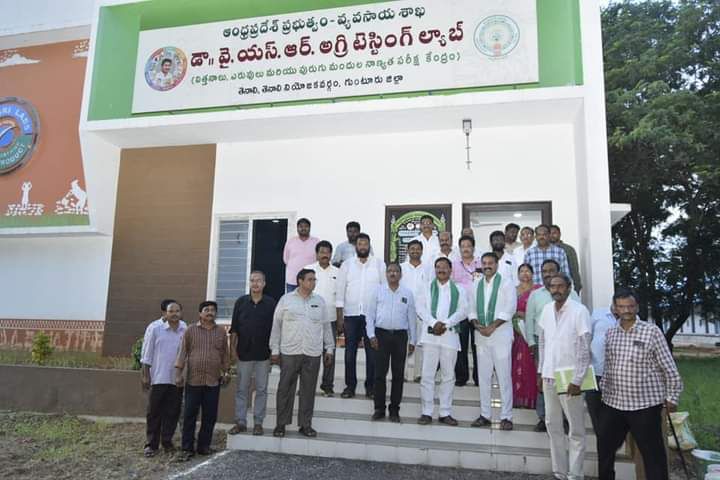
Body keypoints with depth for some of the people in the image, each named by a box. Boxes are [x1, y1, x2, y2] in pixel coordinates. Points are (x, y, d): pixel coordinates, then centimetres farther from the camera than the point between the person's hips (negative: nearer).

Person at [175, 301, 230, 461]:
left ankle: (204, 446, 19)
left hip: (213, 381, 2)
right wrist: (178, 373, -4)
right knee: (189, 415, 2)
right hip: (193, 380, -2)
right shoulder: (190, 330, 2)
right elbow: (183, 352, 1)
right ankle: (187, 448, 11)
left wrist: (226, 371, 10)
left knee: (210, 416, 6)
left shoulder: (221, 331, 8)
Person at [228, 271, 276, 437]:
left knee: (261, 389, 6)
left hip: (263, 354, -1)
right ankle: (240, 422, 17)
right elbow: (234, 328, 7)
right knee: (241, 389, 7)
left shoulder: (271, 303, -1)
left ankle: (258, 423, 16)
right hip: (244, 353, 1)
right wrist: (232, 346, 2)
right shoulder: (241, 302, 3)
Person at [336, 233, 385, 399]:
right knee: (350, 352, 6)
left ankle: (370, 386, 15)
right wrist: (340, 317, 0)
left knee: (372, 352, 3)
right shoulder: (347, 265, 5)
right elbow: (340, 292, 4)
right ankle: (350, 385, 17)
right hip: (351, 314, 1)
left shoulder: (379, 264, 3)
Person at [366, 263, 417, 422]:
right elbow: (370, 314, 4)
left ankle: (394, 409, 18)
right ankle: (379, 408, 14)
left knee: (398, 374, 6)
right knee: (380, 373, 3)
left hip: (400, 335, 1)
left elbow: (411, 318, 7)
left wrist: (412, 340, 5)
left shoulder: (407, 293, 5)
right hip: (381, 334, -1)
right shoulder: (378, 291, 4)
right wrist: (371, 335, -4)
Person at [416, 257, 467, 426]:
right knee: (427, 375, -1)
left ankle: (445, 412, 14)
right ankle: (427, 412, 6)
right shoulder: (428, 287, 11)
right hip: (430, 334, 0)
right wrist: (434, 323, -13)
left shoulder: (458, 290, 10)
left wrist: (445, 323, -12)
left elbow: (463, 310, 0)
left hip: (450, 335, 1)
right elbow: (421, 308, 1)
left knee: (448, 376, 5)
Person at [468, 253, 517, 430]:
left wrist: (492, 327, -14)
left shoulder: (506, 283, -2)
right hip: (481, 335, 5)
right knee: (483, 376, 9)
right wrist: (477, 325, -6)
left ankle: (506, 416, 6)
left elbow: (509, 309, -10)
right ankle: (485, 415, 17)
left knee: (504, 376, -2)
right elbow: (472, 309, 12)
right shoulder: (476, 284, 12)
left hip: (501, 335, -5)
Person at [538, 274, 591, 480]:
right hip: (549, 376, 6)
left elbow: (584, 349, -14)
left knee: (576, 429, 6)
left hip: (569, 378, -6)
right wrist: (540, 371, 12)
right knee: (553, 425, 14)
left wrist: (577, 380, -17)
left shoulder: (579, 311, -13)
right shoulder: (546, 309, 5)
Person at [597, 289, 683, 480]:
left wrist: (672, 397, -2)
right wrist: (603, 391, 14)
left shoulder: (651, 331, -8)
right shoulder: (610, 333, 6)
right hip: (612, 404, 5)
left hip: (646, 404, -5)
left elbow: (669, 368, -4)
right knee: (604, 447, 14)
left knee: (652, 452, 5)